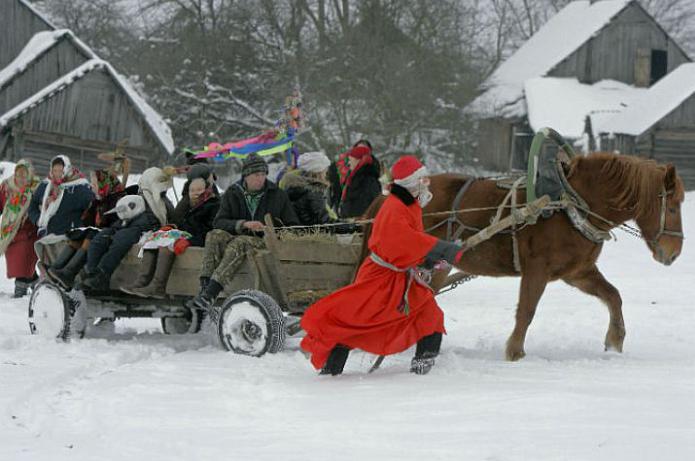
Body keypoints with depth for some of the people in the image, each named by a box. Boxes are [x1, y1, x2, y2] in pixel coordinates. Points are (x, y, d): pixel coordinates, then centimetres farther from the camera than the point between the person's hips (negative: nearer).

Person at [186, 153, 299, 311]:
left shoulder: (278, 195, 9)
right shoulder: (232, 194, 11)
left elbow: (293, 226, 10)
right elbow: (218, 222, -1)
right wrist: (244, 224, -17)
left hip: (263, 241, -3)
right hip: (235, 236, 3)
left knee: (240, 242, -36)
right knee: (214, 235, -29)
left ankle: (210, 294, -51)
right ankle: (205, 286, -43)